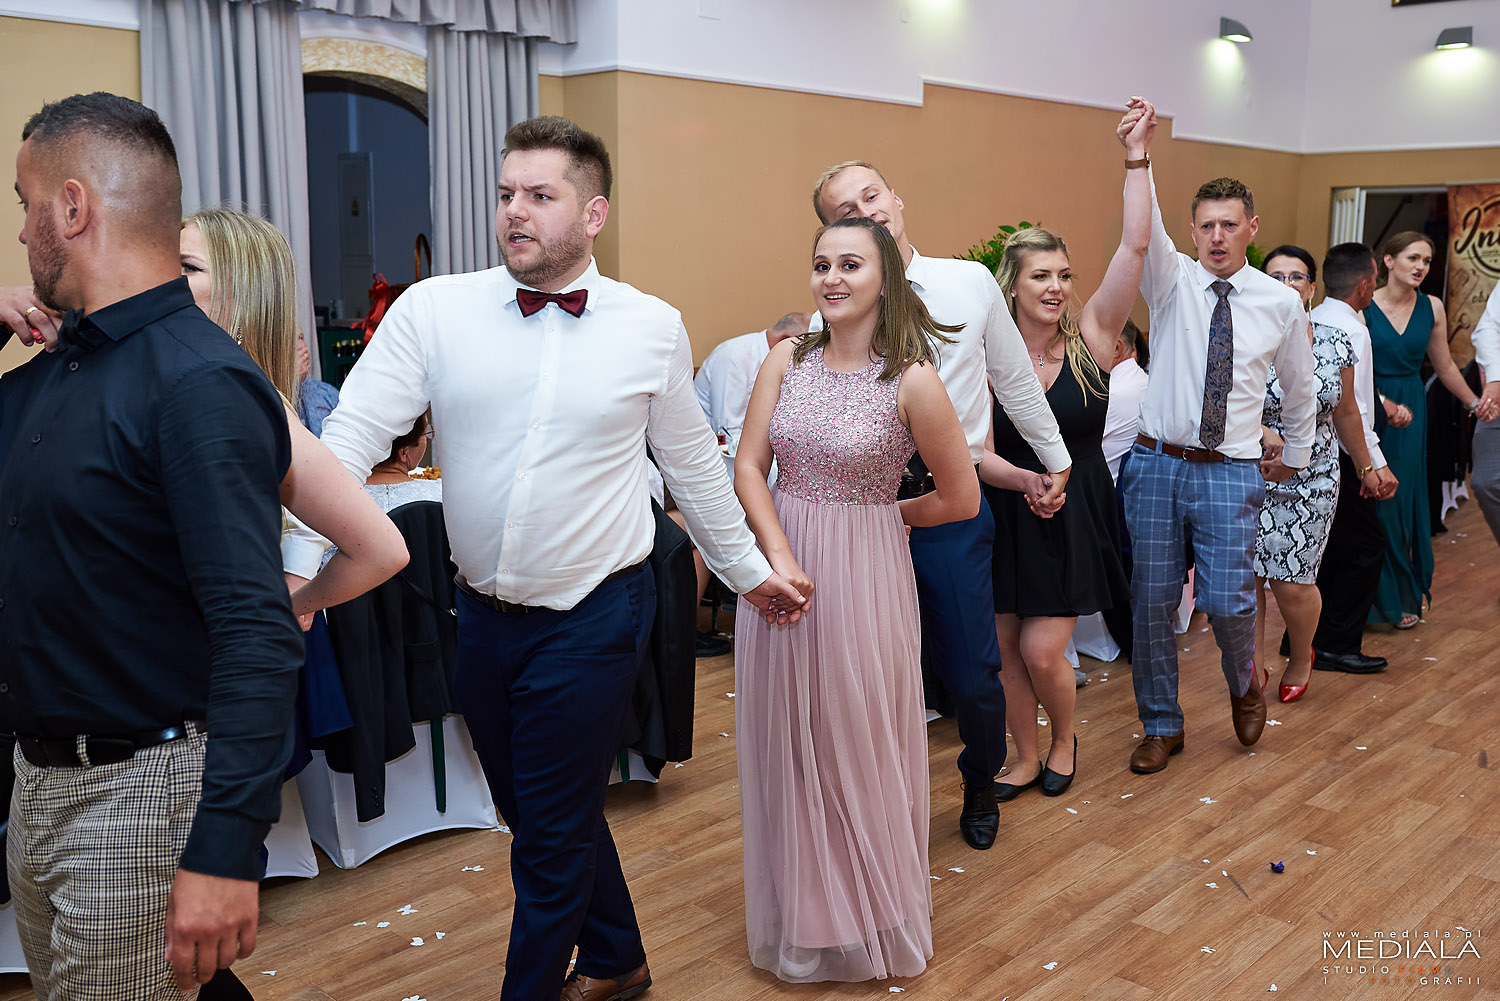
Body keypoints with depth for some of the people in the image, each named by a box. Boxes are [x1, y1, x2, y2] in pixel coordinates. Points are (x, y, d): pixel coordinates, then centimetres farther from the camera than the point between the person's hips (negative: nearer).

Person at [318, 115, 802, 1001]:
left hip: (595, 617, -3)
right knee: (531, 811, 21)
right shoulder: (432, 310, -4)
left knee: (553, 834, 5)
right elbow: (352, 436, -9)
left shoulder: (654, 328, -4)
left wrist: (749, 570, 14)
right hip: (483, 614, 4)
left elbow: (694, 464, 8)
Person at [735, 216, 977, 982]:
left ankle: (872, 924, 34)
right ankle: (799, 915, 37)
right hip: (780, 566, 4)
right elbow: (748, 468, -2)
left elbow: (960, 498, -4)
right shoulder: (787, 359, 1)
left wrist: (876, 514, 5)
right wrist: (783, 559, -15)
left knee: (859, 748, 9)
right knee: (785, 747, 14)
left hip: (863, 576, -4)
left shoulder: (912, 381, -12)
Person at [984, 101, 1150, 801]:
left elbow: (1134, 246, -15)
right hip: (1009, 517, 1)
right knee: (1008, 651, 9)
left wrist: (1136, 157, -15)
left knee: (1042, 653, -2)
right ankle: (1026, 758, 32)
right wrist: (1028, 480, -29)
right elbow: (980, 455, -12)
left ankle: (1065, 738, 30)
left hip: (1076, 519, -1)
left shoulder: (1091, 340, -6)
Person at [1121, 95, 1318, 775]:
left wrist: (1295, 459, 24)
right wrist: (1139, 156, -34)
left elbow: (1300, 388, 18)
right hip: (1156, 463, 0)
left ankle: (1246, 680, 29)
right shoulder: (1172, 280, 2)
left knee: (1227, 599, -7)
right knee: (1151, 601, 5)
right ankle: (1161, 725, 22)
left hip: (1230, 472, 0)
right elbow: (1142, 231, -19)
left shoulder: (1281, 303, 5)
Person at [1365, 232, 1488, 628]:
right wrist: (1384, 404, -23)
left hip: (1410, 412, 3)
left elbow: (1445, 367, 16)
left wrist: (1475, 403, 23)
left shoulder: (1432, 308, 5)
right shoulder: (1363, 306, -7)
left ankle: (1402, 596, 18)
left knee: (1402, 501, 5)